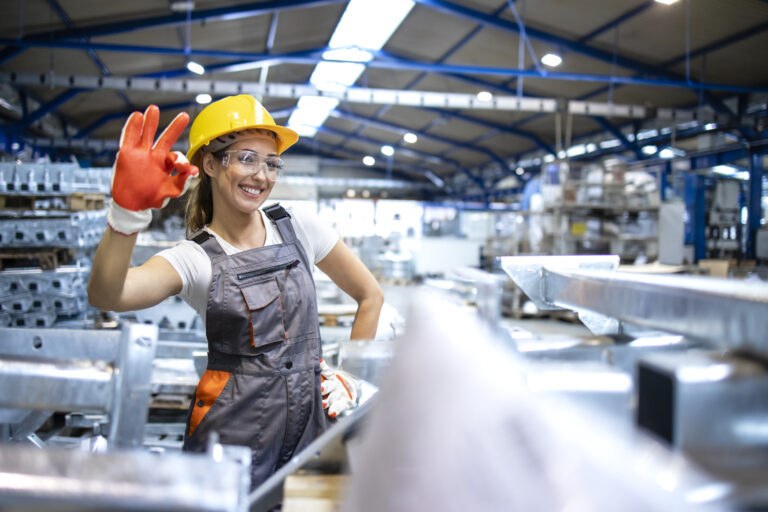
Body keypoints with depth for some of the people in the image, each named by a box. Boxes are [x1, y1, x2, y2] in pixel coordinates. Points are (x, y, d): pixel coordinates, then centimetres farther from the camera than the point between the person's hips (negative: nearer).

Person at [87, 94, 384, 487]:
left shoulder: (296, 227, 1)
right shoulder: (193, 258, -7)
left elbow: (371, 295, 11)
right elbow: (105, 295, -27)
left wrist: (350, 376, 6)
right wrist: (127, 212, -42)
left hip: (309, 424, 3)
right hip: (233, 434, -2)